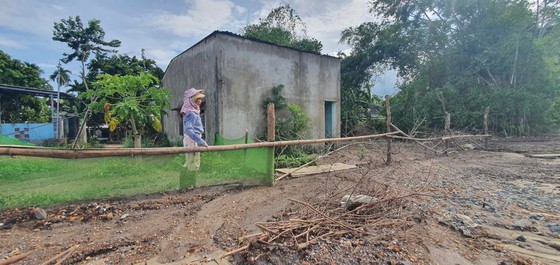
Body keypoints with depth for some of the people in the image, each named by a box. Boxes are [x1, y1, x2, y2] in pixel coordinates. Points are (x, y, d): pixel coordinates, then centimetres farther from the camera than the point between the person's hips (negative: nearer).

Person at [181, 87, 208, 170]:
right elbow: (188, 130, -29)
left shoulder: (194, 112, 11)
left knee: (189, 164, 17)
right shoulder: (191, 113, -18)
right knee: (193, 165, -3)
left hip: (193, 141, 10)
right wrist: (201, 141, -31)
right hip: (192, 141, -10)